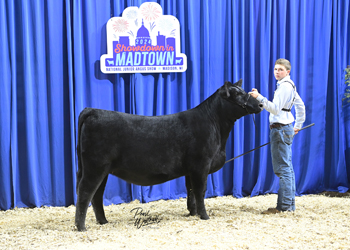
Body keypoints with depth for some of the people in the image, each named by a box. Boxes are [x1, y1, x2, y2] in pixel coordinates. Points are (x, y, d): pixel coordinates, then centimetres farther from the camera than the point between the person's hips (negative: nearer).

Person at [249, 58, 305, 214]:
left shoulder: (284, 86, -15)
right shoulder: (289, 85, 17)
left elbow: (275, 108, -24)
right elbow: (301, 106, 26)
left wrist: (259, 97, -31)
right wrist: (298, 125, 30)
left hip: (281, 128, -11)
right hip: (286, 127, 11)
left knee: (282, 168, -10)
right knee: (287, 167, 13)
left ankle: (284, 206, -9)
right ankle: (290, 204, 18)